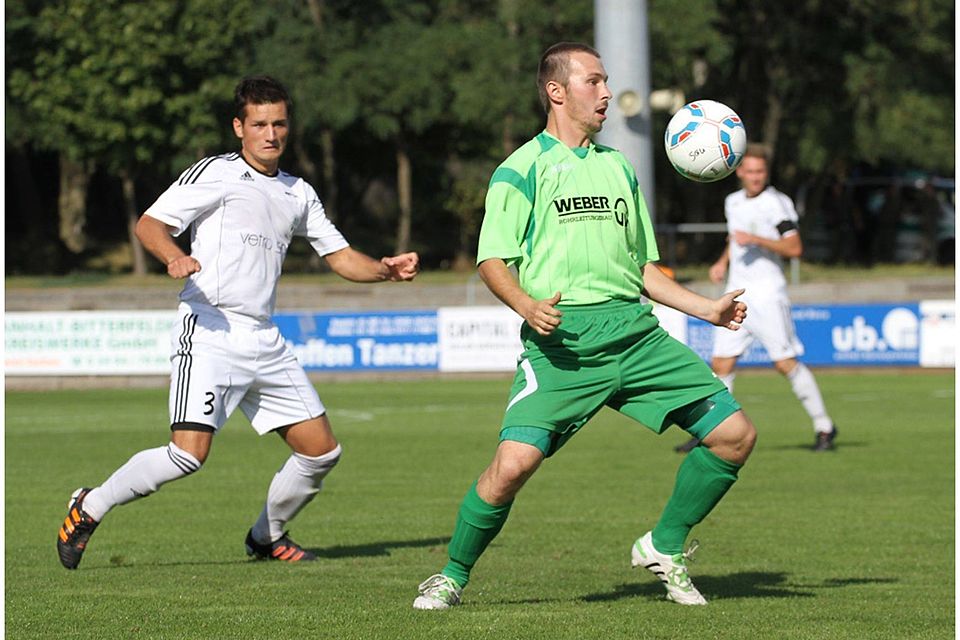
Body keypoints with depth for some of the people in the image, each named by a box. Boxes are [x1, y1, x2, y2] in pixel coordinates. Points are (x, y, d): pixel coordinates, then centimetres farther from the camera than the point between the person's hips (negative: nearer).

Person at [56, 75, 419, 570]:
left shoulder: (298, 194, 18)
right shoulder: (216, 174, -2)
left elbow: (340, 257, 23)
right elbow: (149, 223, -9)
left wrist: (385, 269, 4)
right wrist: (172, 256, -30)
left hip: (264, 340, 7)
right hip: (210, 330, -7)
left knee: (321, 451, 5)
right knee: (189, 454, -20)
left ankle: (267, 537, 28)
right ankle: (89, 508, -1)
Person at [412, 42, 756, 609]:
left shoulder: (619, 167, 23)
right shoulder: (524, 169, 5)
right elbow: (493, 262, -2)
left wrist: (707, 308, 17)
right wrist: (528, 306, -21)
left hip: (635, 330, 6)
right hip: (563, 338, -6)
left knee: (735, 434, -3)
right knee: (515, 461, -22)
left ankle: (665, 548, 16)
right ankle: (453, 575, 1)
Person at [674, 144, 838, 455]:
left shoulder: (777, 203, -8)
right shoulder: (733, 202, 14)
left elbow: (794, 248, -15)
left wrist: (756, 240, -22)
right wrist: (723, 262, 14)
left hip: (767, 292, -6)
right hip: (737, 294, 6)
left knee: (785, 362, -7)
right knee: (722, 363, 0)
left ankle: (824, 427, 4)